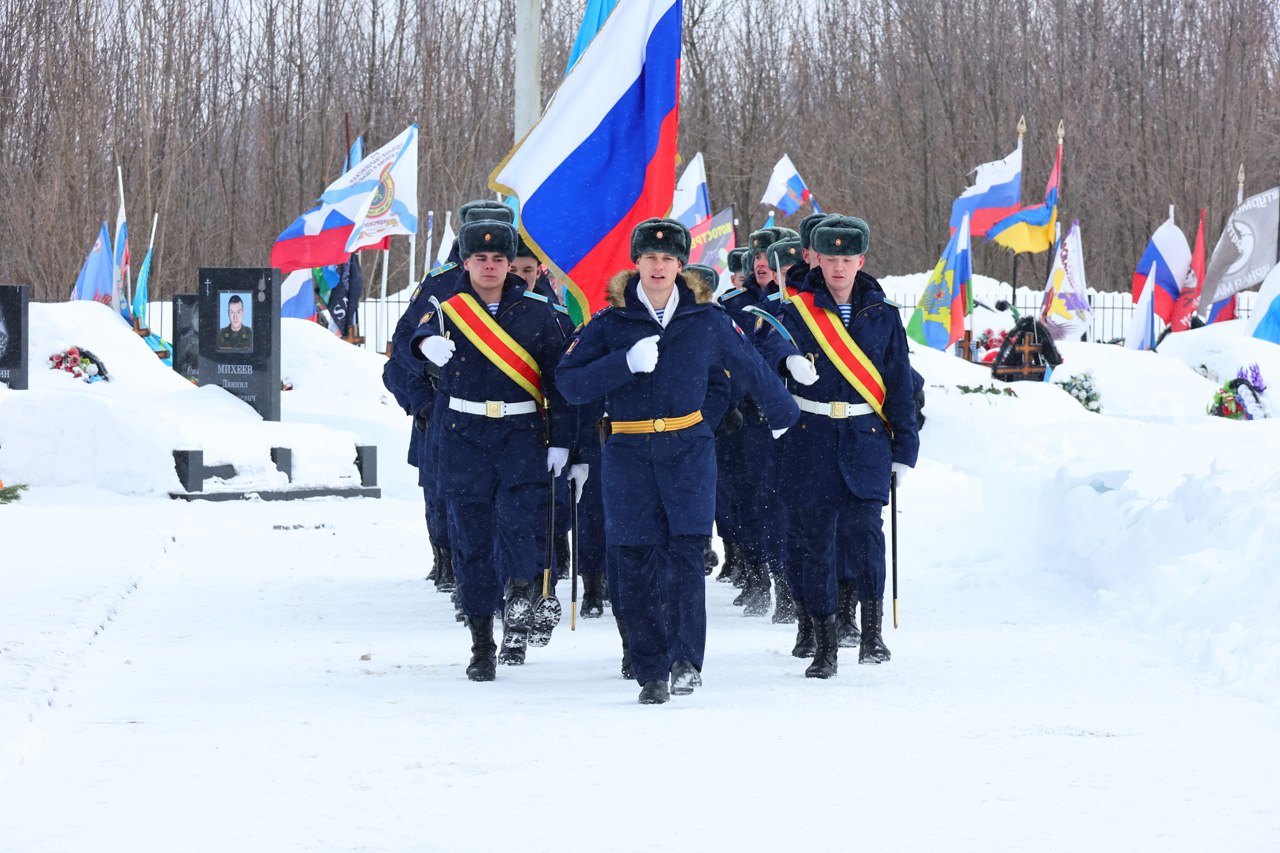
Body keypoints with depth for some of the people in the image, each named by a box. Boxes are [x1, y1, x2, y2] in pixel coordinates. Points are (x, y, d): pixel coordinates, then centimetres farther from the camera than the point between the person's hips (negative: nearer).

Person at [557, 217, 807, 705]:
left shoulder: (706, 320, 5)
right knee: (635, 563, -1)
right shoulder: (611, 322, 2)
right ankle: (651, 672, 6)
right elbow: (569, 382, -5)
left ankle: (686, 659, -13)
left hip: (688, 449, 0)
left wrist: (783, 413, 34)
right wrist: (626, 364, -18)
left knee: (686, 551, -14)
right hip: (628, 453, 0)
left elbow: (750, 366, 20)